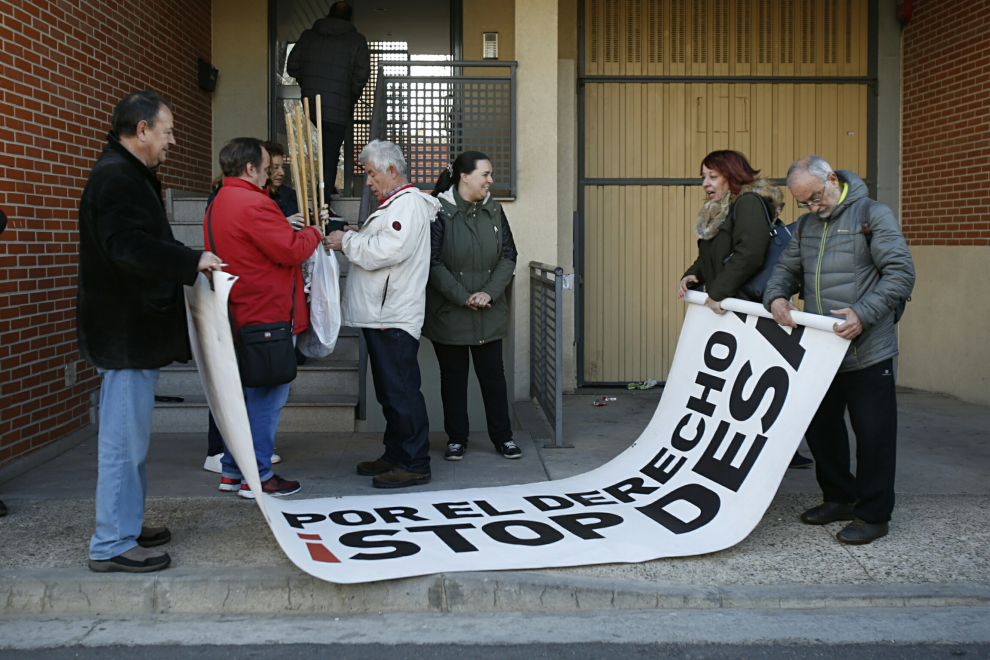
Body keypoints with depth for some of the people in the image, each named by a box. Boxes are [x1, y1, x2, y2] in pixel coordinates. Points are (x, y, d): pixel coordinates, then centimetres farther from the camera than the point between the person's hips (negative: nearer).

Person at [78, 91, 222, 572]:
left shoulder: (128, 175, 18)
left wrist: (187, 261, 17)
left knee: (128, 436, 18)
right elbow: (129, 246, -29)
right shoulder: (117, 177, -17)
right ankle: (112, 545, 3)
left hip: (132, 329, 11)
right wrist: (193, 260, -22)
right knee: (124, 438, -5)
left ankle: (126, 527, 29)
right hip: (125, 332, -11)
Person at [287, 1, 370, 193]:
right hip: (338, 109, -4)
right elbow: (361, 75, -9)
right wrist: (352, 97, 6)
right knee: (330, 157, -1)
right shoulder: (356, 40, -1)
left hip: (309, 105, 4)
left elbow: (292, 67, 9)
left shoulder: (307, 35, 9)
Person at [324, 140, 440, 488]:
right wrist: (350, 239, 9)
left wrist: (347, 241, -11)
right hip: (381, 314, 11)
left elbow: (387, 250, -23)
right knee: (389, 392, 16)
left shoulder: (408, 203, -12)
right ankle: (395, 456, 25)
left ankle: (415, 464, -3)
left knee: (402, 392, -8)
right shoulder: (393, 203, 22)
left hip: (395, 317, -11)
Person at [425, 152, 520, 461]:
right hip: (448, 314, -4)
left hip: (489, 313, 4)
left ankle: (503, 436, 21)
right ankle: (456, 439, 20)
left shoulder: (493, 210, 6)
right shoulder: (439, 211, -10)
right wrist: (463, 298, -14)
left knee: (493, 373, 9)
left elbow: (508, 256, 5)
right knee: (453, 375, 8)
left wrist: (490, 293, -9)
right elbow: (433, 264, -13)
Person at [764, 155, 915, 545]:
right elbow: (787, 268, 19)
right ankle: (840, 498, 31)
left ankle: (873, 514, 13)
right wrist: (776, 296, -4)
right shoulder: (805, 225, 14)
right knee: (820, 425, 15)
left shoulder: (872, 214, -6)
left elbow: (901, 274, -11)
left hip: (867, 351, -7)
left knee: (872, 433, 1)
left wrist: (864, 314, -22)